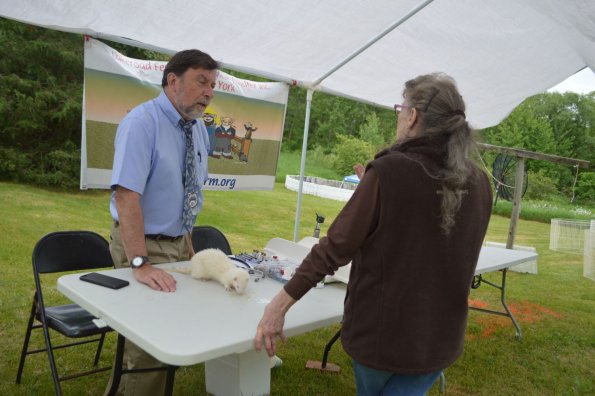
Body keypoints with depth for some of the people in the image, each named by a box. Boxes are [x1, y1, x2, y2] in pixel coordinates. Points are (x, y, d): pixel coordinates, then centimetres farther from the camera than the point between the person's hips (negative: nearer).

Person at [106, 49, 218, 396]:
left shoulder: (199, 128, 3)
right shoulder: (142, 123, -20)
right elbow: (126, 196, -28)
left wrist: (188, 240, 8)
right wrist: (140, 264, -33)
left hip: (179, 242, 7)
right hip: (145, 244, -7)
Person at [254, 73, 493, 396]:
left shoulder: (389, 170, -21)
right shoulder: (478, 183, -4)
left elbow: (337, 245, -19)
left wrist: (280, 303, -11)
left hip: (382, 329, -3)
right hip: (442, 335, 4)